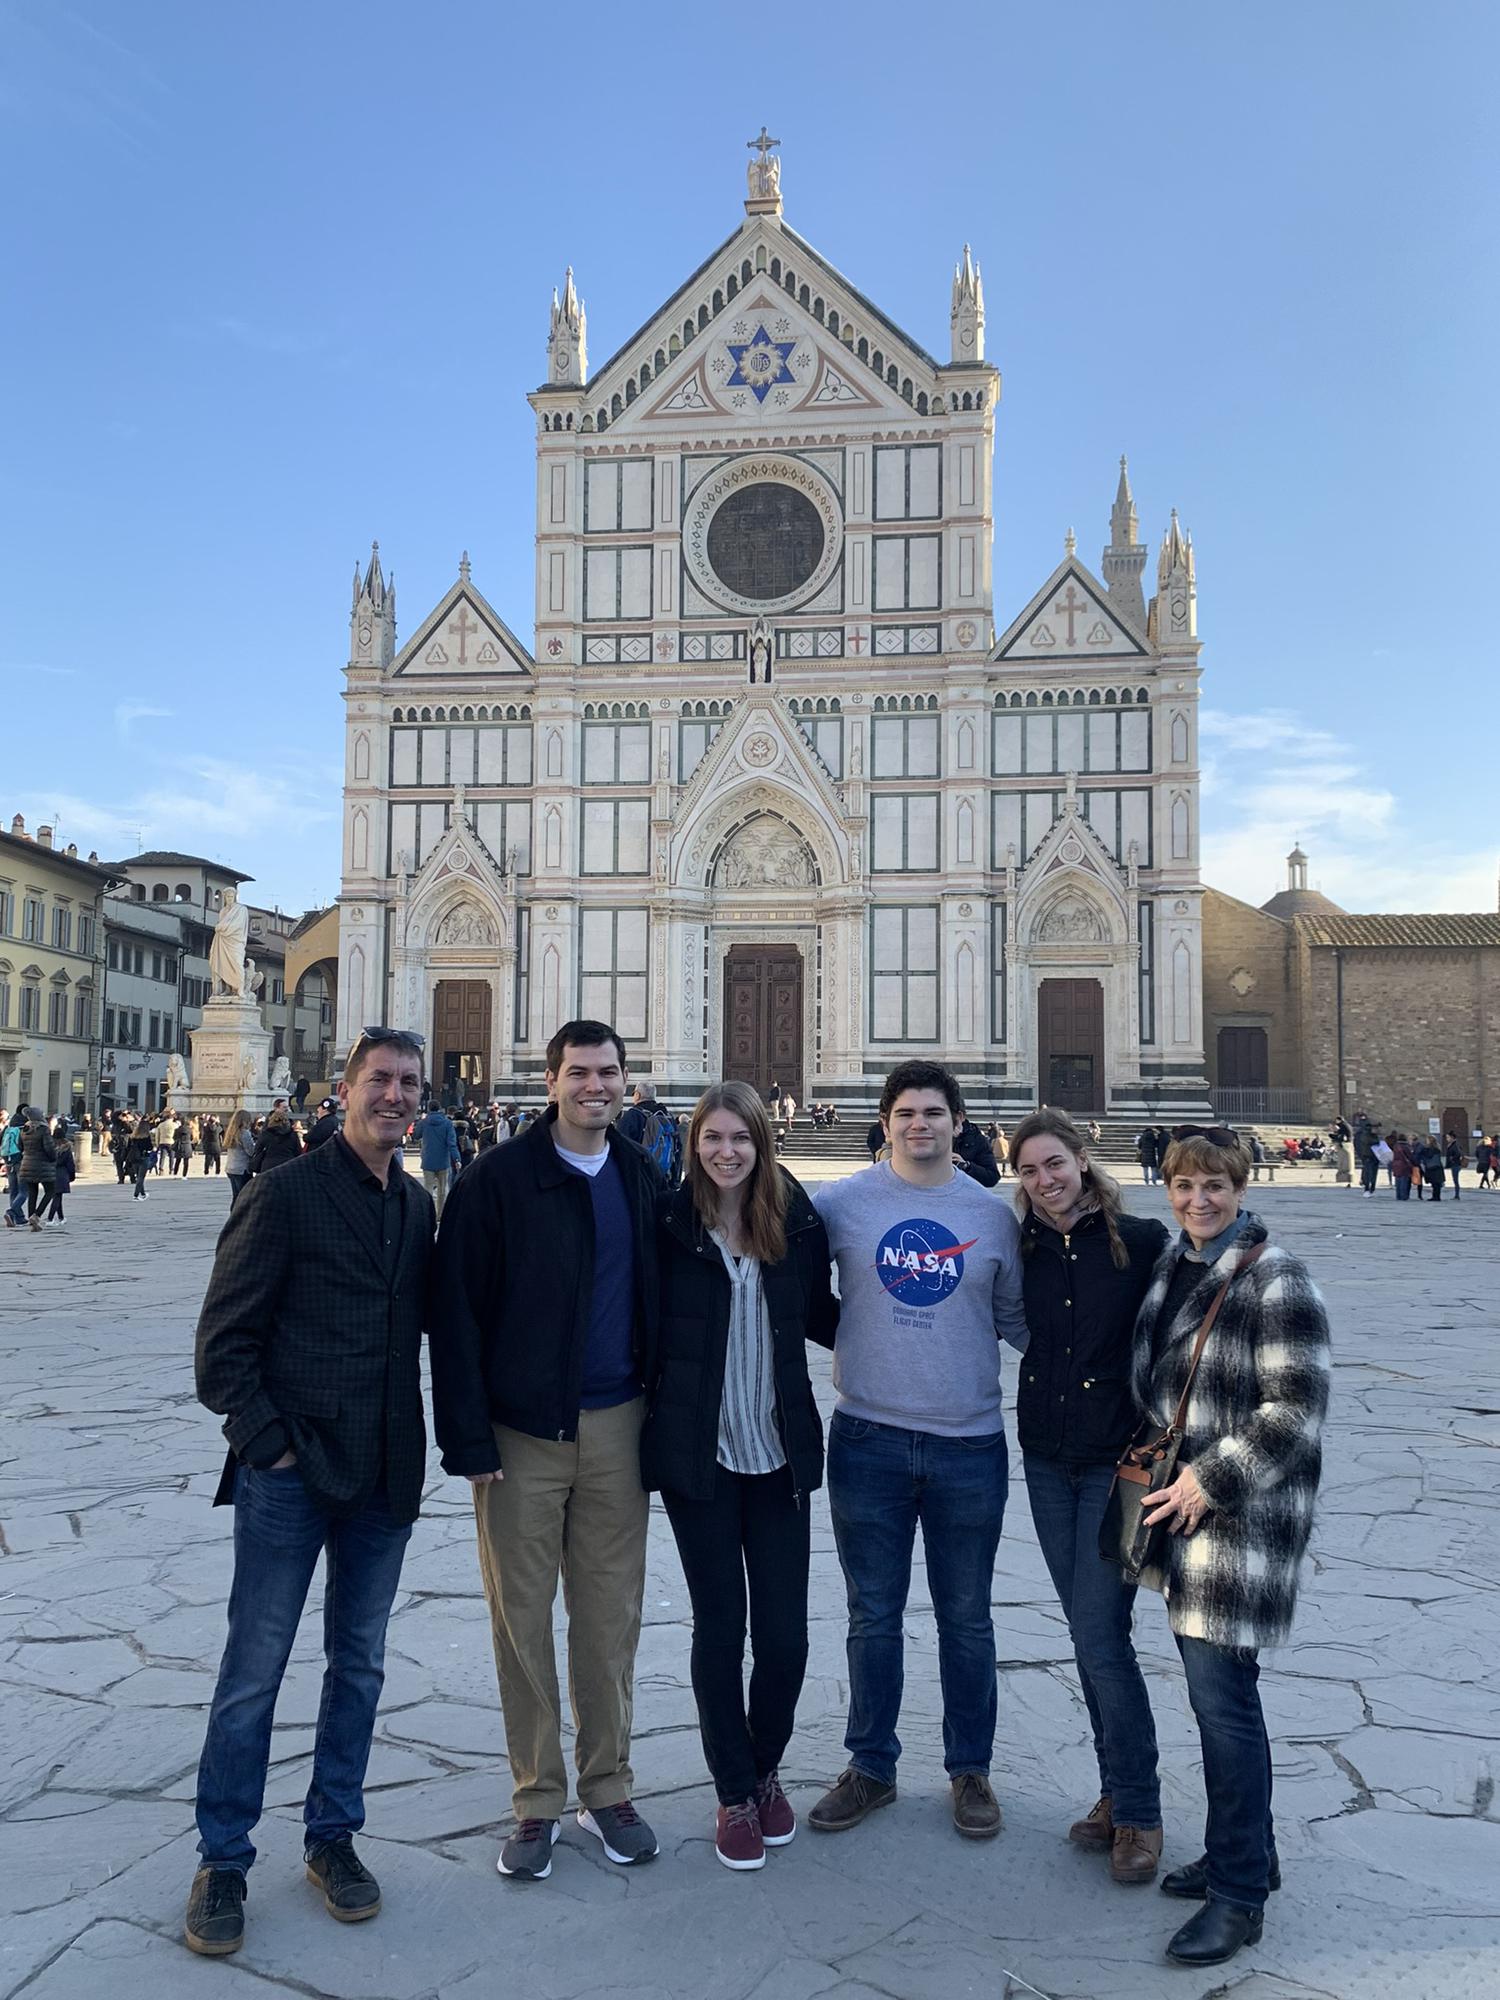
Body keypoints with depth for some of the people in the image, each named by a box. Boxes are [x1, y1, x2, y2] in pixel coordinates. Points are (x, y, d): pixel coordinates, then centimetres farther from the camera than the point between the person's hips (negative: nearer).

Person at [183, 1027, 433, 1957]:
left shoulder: (418, 1206, 6)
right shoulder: (285, 1194, -9)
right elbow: (225, 1337, -9)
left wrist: (414, 1454, 4)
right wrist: (267, 1441, -11)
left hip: (384, 1478, 5)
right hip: (291, 1475, -5)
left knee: (359, 1664, 15)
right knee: (253, 1671, 4)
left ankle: (333, 1836, 31)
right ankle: (223, 1861, 21)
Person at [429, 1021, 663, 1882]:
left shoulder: (643, 1178, 5)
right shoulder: (499, 1178, -8)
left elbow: (660, 1299, 11)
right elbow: (457, 1313, -9)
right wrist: (468, 1437, -12)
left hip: (617, 1429, 3)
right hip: (523, 1432, -3)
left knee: (612, 1615, 11)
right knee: (523, 1618, 7)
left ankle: (608, 1788, 27)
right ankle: (539, 1801, 23)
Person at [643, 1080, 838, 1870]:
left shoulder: (800, 1223, 0)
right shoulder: (667, 1221, -6)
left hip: (780, 1453, 2)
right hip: (697, 1455, -2)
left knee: (785, 1634, 5)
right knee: (719, 1627, 7)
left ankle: (766, 1771, 33)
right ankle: (735, 1793, 28)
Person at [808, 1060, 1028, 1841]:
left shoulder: (991, 1214, 2)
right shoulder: (841, 1204, -3)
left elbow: (1016, 1318, 9)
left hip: (969, 1443, 1)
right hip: (868, 1440, -1)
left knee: (966, 1618, 14)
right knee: (873, 1616, 12)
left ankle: (970, 1769, 32)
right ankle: (871, 1767, 30)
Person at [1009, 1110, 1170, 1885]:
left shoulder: (1142, 1241, -9)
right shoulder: (1023, 1251, 3)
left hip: (1120, 1460, -4)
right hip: (1048, 1463, 4)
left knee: (1099, 1632, -7)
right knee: (1087, 1632, 13)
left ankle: (1138, 1811, 11)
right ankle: (1117, 1791, 28)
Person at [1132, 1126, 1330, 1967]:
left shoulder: (1275, 1280, -15)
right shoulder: (1174, 1264, 10)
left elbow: (1297, 1408, -18)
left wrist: (1211, 1479, -18)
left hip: (1244, 1514, -8)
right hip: (1182, 1504, 8)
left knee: (1222, 1693, -4)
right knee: (1211, 1686, 16)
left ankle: (1239, 1896, 9)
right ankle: (1241, 1853, 32)